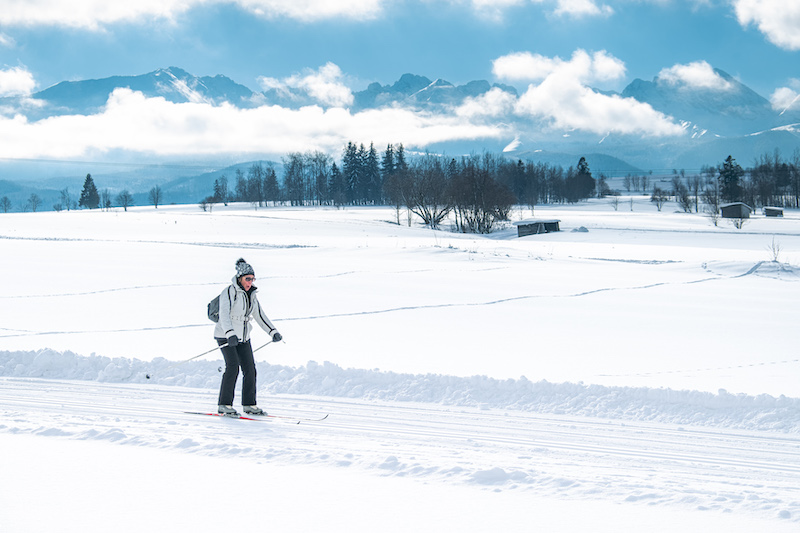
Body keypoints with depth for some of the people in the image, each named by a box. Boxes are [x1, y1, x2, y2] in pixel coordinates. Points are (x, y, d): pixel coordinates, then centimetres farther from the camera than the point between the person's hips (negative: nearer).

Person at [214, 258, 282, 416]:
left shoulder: (251, 295, 10)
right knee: (233, 367, -19)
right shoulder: (229, 292, -14)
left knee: (250, 369, 1)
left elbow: (259, 315, 20)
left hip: (243, 338, 7)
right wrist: (230, 334, -40)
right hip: (225, 336, -7)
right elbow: (224, 315, -26)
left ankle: (249, 404, 10)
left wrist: (273, 332, 13)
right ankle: (224, 405, -15)